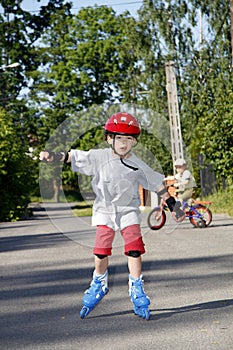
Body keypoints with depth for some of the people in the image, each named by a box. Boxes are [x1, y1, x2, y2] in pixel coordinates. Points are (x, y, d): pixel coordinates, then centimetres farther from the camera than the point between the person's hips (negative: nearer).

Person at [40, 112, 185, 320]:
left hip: (128, 211, 1)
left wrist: (173, 205, 7)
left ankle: (137, 290, 4)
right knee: (101, 251, -4)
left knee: (134, 249, -11)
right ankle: (99, 284, 22)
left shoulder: (137, 165, -4)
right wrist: (53, 156, -28)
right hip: (105, 210, 0)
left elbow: (157, 184, 4)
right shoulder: (99, 157, -7)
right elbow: (73, 157, -11)